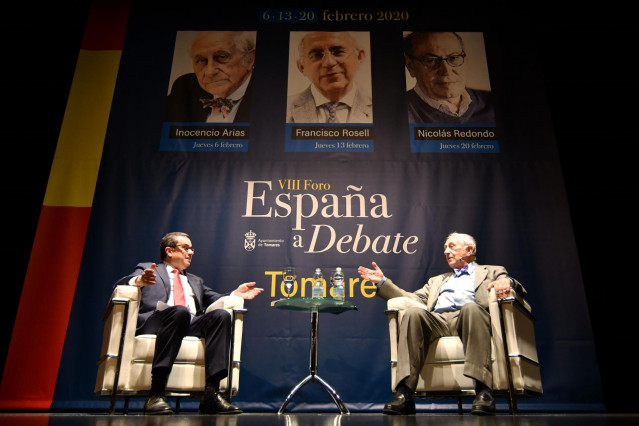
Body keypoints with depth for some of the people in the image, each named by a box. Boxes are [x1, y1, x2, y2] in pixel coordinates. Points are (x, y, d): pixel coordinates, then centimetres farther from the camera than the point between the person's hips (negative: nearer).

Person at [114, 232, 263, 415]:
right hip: (153, 322, -4)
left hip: (191, 326, 4)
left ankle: (211, 393, -32)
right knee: (180, 312, -37)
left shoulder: (195, 281, 38)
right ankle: (156, 394, -39)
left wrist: (235, 294, 6)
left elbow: (215, 299, 27)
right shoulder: (147, 269, 24)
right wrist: (139, 281, -18)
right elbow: (120, 285, 6)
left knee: (221, 315, -26)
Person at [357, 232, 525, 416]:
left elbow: (518, 288, 12)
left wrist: (506, 282, -13)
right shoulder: (437, 280, 39)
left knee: (471, 308, -37)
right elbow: (415, 299, 27)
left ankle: (483, 390, -42)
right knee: (413, 313, -30)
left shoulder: (492, 271, 29)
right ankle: (404, 393, -38)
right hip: (437, 320, 3)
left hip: (467, 318, -2)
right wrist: (383, 282, 20)